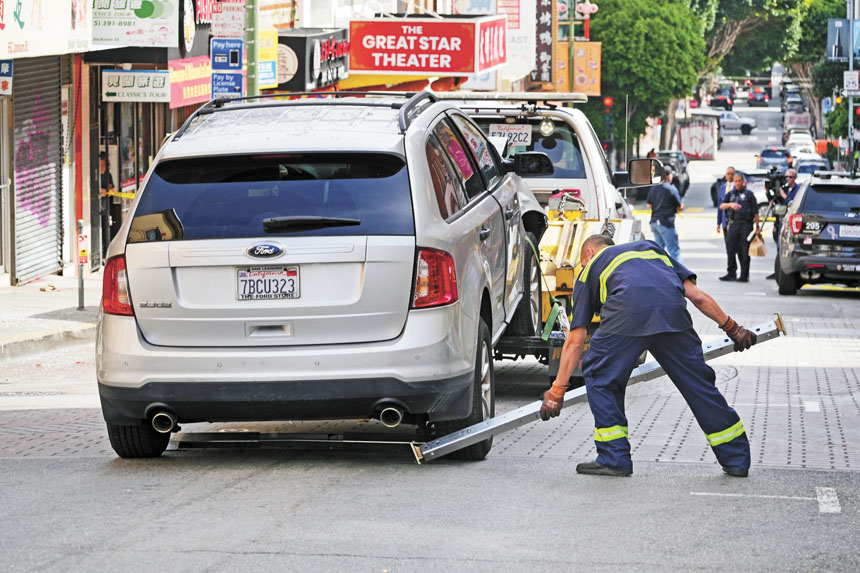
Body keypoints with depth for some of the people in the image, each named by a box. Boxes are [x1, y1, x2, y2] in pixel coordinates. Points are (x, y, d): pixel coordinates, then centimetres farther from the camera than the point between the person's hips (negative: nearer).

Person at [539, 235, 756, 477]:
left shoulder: (590, 268, 32)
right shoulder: (650, 248, 40)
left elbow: (575, 341, 28)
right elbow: (696, 295, 26)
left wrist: (557, 391, 31)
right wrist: (732, 328, 35)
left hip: (627, 311, -3)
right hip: (672, 311, 3)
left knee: (599, 376, 19)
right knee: (697, 382, 14)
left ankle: (614, 457, 15)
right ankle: (736, 458, 20)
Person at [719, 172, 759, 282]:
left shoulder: (749, 194, 6)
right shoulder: (730, 194, 16)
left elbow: (755, 211, 3)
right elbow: (721, 206, 3)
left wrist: (757, 226, -4)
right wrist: (730, 204, -18)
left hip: (746, 225, -4)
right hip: (732, 224, 4)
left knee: (744, 251, -4)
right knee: (730, 249, 3)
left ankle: (744, 275, 0)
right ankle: (731, 273, 12)